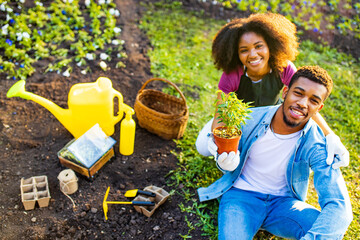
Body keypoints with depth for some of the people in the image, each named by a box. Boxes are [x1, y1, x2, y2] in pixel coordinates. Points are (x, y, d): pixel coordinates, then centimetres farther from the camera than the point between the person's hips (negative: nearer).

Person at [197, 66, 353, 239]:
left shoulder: (318, 146, -16)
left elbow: (339, 207, -25)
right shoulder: (250, 118, -11)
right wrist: (226, 164, -21)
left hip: (283, 202, 1)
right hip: (242, 194, -1)